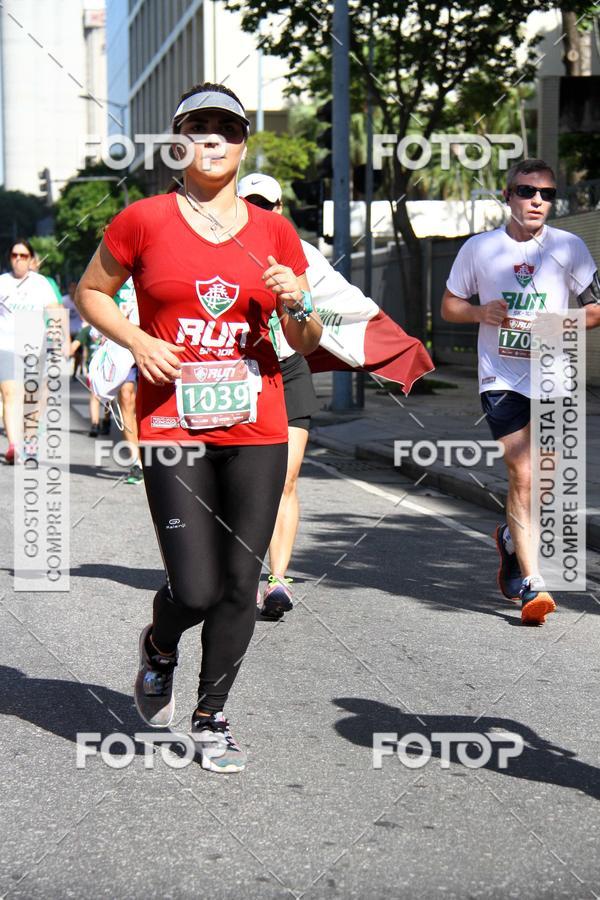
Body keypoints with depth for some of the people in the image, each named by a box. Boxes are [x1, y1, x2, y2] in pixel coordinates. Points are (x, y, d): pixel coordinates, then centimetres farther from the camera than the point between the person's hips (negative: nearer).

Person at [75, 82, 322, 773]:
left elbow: (307, 344, 13)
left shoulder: (273, 232, 8)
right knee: (195, 590, -9)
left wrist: (297, 305, -9)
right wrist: (137, 342, -5)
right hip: (172, 425, -3)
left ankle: (211, 717, 24)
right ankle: (159, 646, 28)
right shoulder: (144, 222, 1)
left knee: (240, 584, 3)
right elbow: (90, 292, 13)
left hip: (256, 429, 3)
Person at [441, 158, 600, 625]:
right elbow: (449, 306, 11)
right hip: (502, 378, -2)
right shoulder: (479, 248, 1)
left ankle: (512, 539, 41)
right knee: (523, 476, -13)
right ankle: (532, 585, -9)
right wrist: (481, 312, -10)